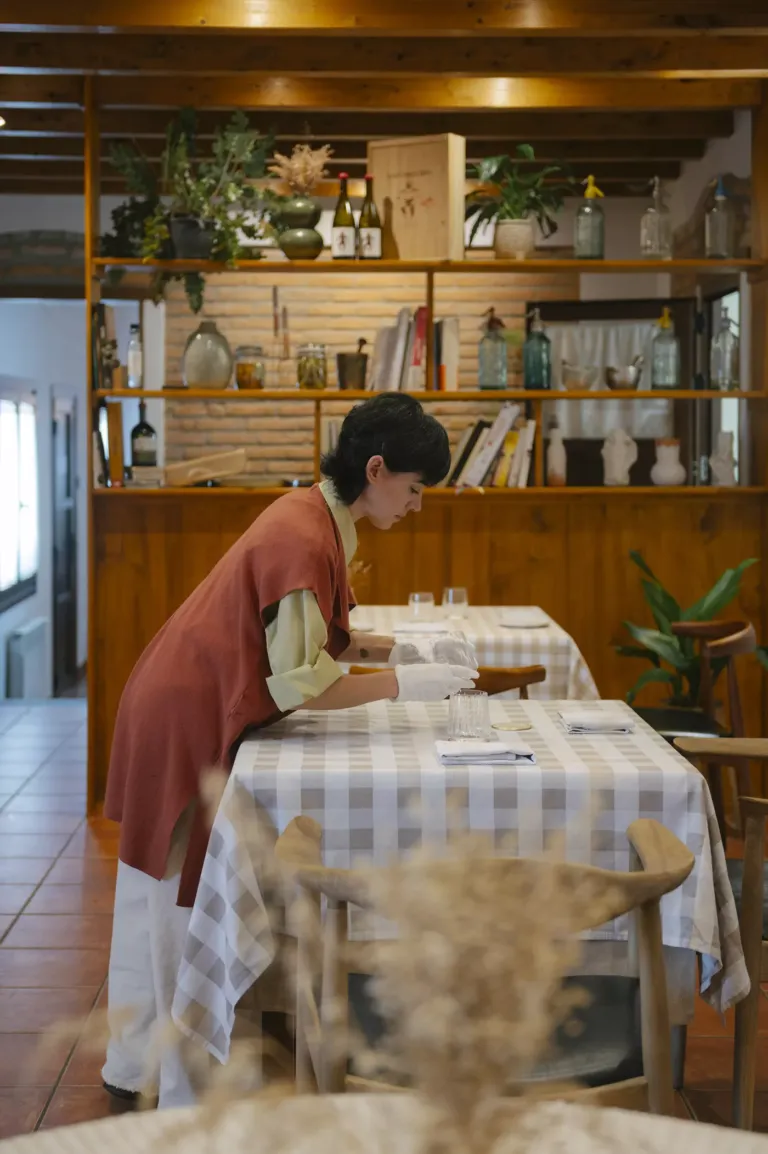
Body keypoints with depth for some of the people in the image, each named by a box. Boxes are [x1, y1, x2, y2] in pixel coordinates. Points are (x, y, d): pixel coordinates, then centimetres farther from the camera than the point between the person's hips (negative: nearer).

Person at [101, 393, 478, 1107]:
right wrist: (406, 684, -17)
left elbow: (314, 637, 13)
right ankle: (189, 1100, 14)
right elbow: (301, 683, -25)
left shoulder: (313, 515, 4)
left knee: (159, 903, 20)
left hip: (179, 712, 10)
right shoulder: (305, 540, -26)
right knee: (190, 914, 1)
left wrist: (400, 651, 3)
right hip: (187, 726, -10)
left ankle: (133, 1066, 35)